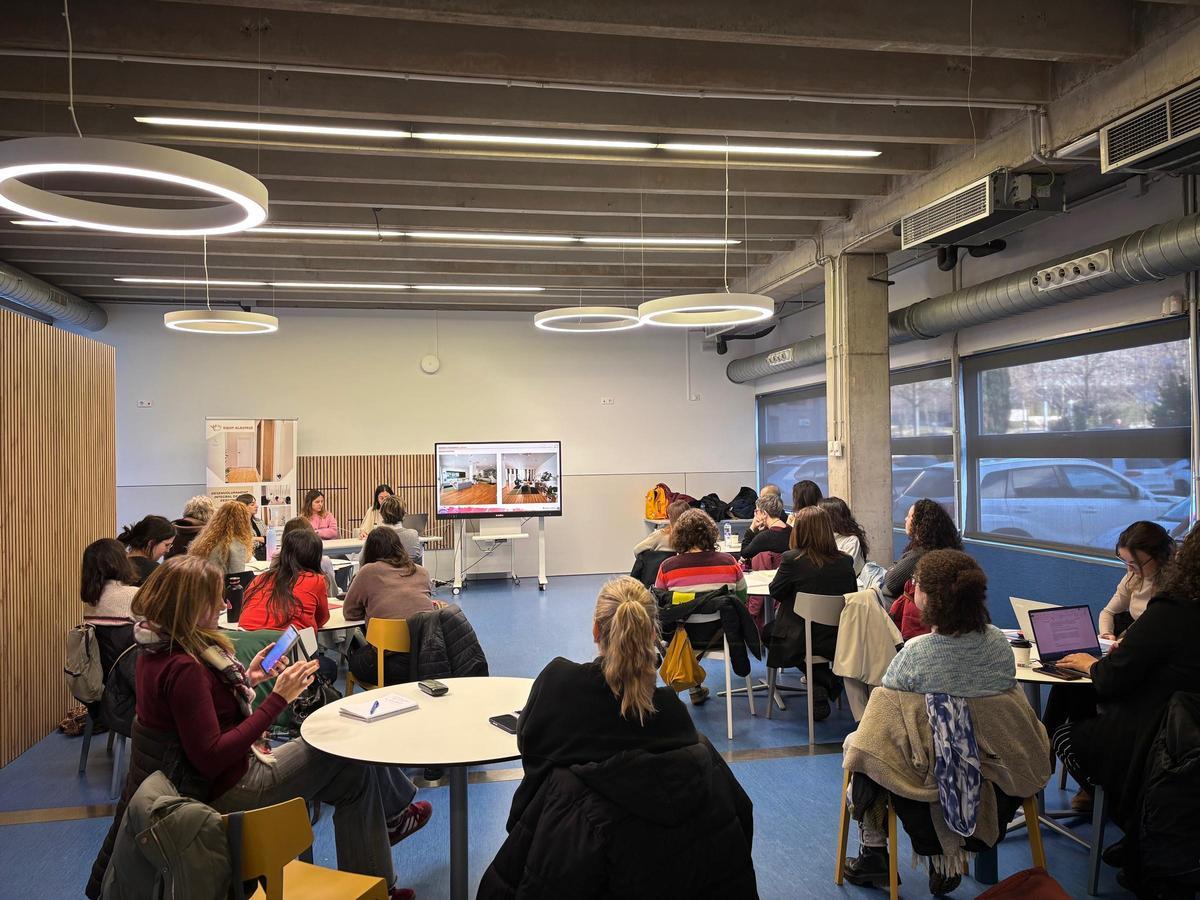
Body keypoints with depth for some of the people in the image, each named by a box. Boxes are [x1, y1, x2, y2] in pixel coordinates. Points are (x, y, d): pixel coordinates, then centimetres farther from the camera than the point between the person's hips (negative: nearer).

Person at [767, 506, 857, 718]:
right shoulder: (845, 561, -9)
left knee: (768, 631, 26)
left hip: (799, 642, -5)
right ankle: (826, 682, 21)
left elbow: (775, 592, -3)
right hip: (838, 640, 5)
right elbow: (852, 594, 8)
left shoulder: (792, 559, -19)